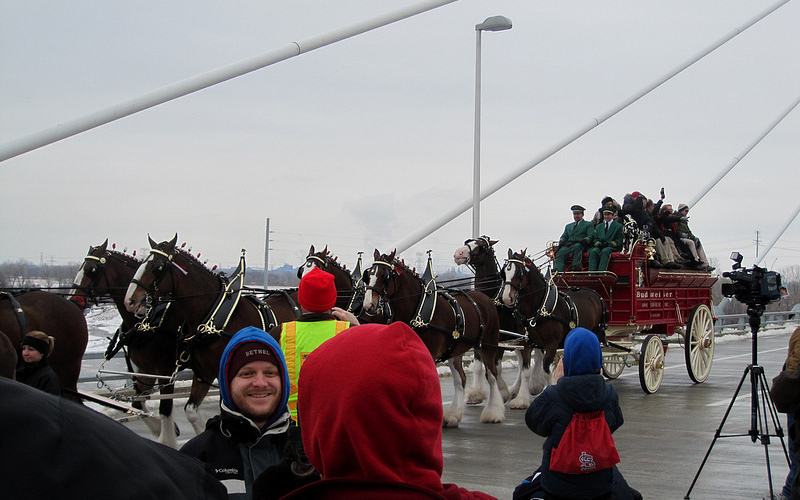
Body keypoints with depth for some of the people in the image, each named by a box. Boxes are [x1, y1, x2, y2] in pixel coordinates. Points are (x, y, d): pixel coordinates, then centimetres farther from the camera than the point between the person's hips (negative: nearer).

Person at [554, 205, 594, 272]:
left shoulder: (588, 224, 19)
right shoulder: (568, 226, 34)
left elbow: (590, 236, 4)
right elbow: (564, 236, 24)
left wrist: (585, 240, -19)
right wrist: (561, 241, -1)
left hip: (580, 245, -3)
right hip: (568, 245, 3)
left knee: (577, 247, -40)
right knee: (561, 252, -30)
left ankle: (576, 268, -52)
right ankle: (557, 271, -47)